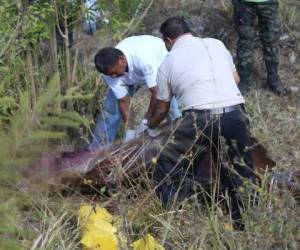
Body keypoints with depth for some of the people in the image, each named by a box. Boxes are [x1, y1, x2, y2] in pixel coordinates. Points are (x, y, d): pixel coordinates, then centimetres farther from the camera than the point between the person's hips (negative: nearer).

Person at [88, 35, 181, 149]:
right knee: (110, 108, -5)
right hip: (132, 76, 4)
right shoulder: (110, 68, -29)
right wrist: (130, 131, -27)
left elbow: (156, 92, -42)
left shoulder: (143, 58, -47)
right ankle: (97, 149, 6)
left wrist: (146, 121, -37)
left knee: (171, 105, -21)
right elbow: (124, 102, -22)